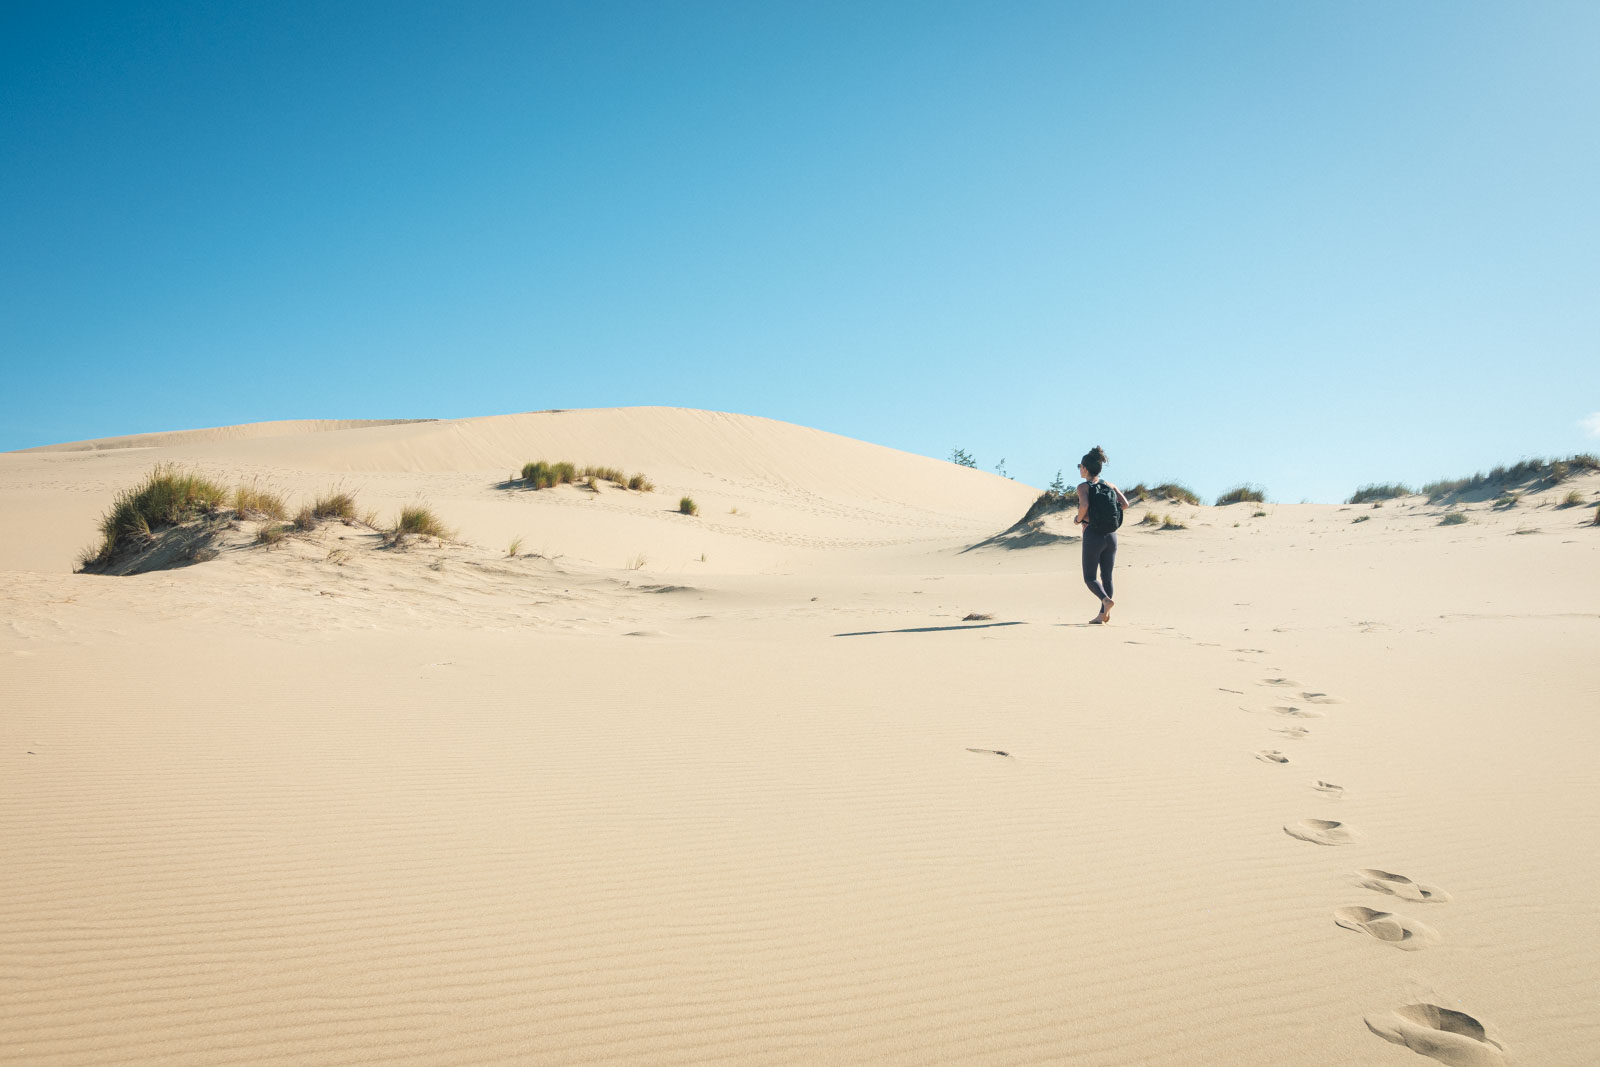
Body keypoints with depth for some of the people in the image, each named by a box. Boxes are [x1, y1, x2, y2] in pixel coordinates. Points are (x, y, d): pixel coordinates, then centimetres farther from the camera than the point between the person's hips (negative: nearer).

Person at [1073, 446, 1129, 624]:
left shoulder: (1083, 487, -7)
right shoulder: (1110, 485, 8)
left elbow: (1084, 505, -24)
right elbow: (1125, 504, -3)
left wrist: (1079, 519, -6)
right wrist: (1107, 513, 8)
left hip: (1093, 536, -5)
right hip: (1111, 535, 5)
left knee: (1089, 577, 5)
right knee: (1107, 576, 12)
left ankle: (1106, 600, -22)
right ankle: (1103, 615, 10)